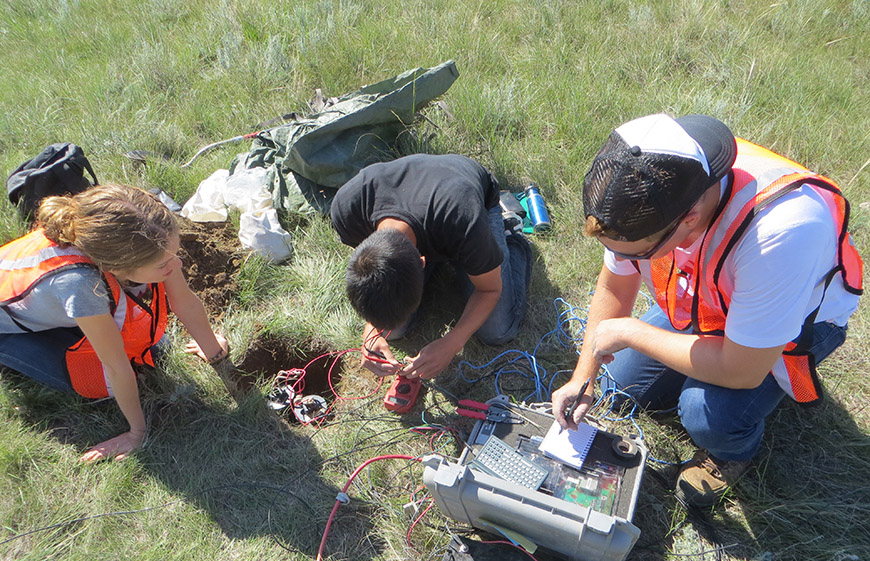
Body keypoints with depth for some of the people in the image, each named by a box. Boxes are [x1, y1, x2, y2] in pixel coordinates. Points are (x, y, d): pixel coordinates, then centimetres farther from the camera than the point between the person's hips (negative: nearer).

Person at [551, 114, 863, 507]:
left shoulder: (782, 229, -45)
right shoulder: (644, 195, -28)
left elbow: (741, 372, -35)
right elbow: (614, 287, -9)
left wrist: (629, 332, -27)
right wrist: (583, 379, -11)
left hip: (796, 316, -5)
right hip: (703, 300, 5)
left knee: (708, 414, -27)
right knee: (625, 381, 5)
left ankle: (735, 452, 10)